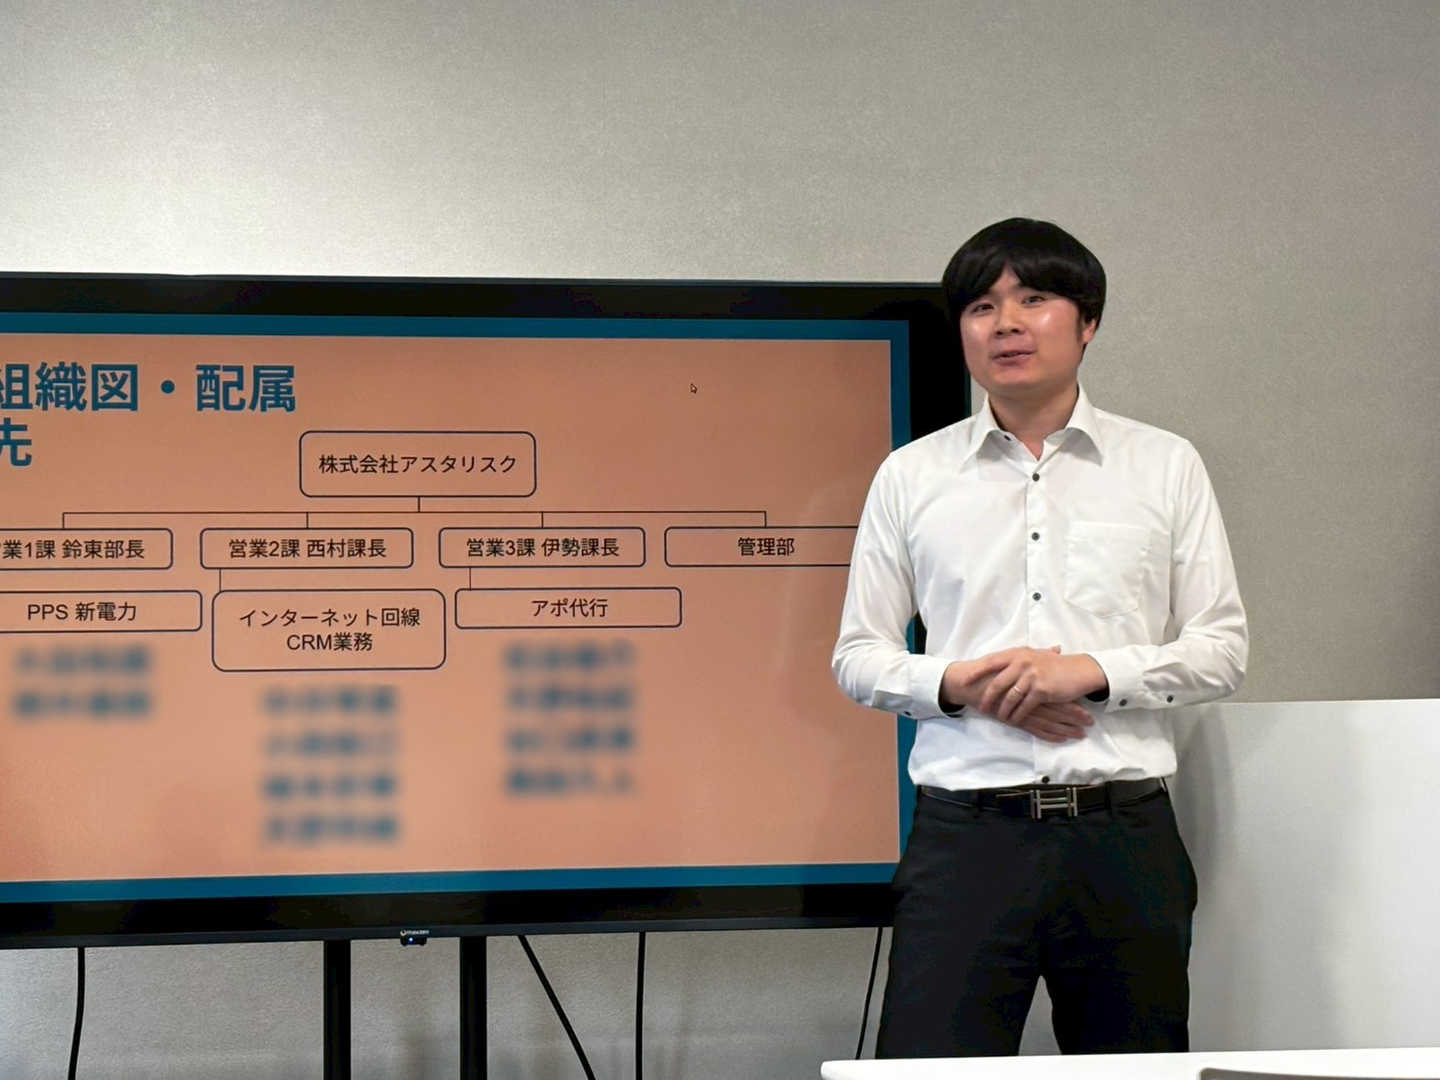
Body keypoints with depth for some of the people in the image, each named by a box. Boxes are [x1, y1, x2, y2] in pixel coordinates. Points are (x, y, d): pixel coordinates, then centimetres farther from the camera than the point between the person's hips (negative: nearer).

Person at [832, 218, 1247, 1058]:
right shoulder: (911, 476, 10)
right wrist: (960, 686, -9)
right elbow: (859, 657, 10)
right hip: (966, 830, 0)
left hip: (1124, 831, 1)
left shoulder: (1167, 466, 9)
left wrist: (1092, 671, -10)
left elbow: (1223, 648, 6)